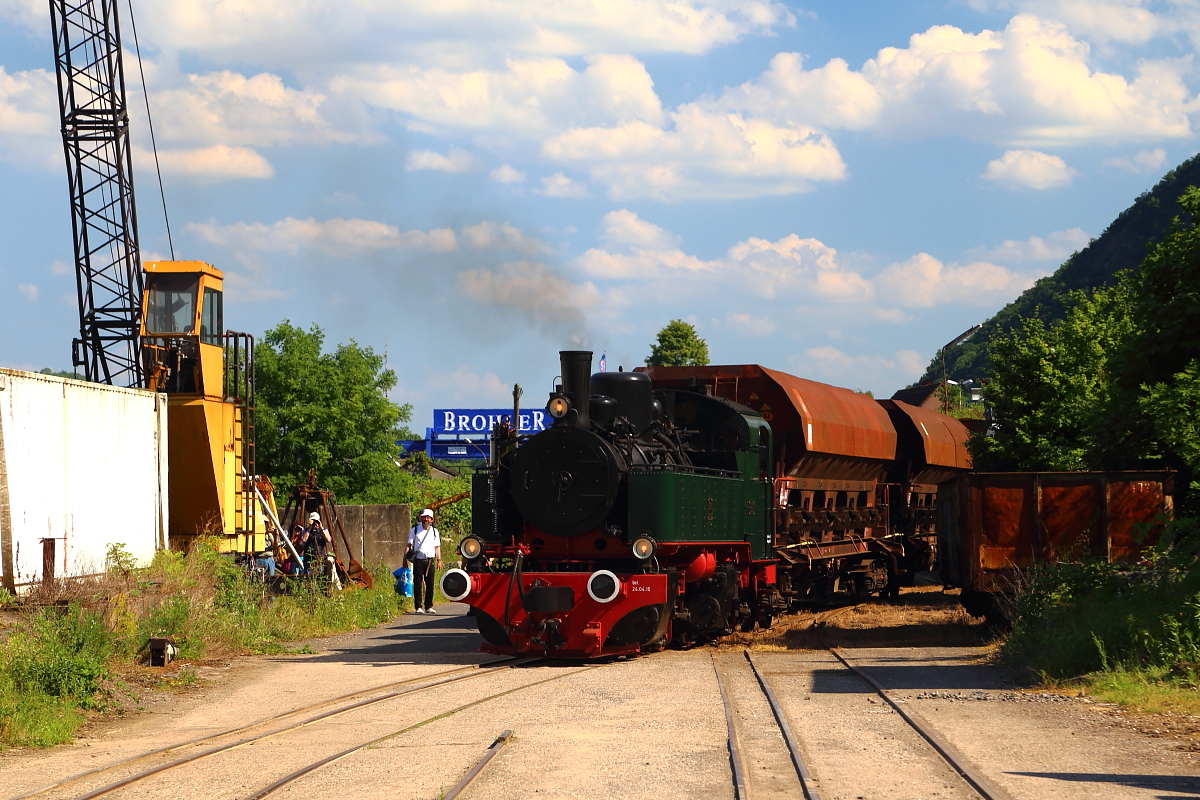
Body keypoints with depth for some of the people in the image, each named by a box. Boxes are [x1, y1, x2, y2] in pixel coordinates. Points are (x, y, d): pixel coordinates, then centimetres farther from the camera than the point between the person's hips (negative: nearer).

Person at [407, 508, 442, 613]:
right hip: (418, 560, -2)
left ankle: (429, 606, 8)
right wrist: (408, 554, -9)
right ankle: (418, 607, 1)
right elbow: (409, 544, 5)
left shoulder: (434, 531, 13)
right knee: (417, 584, -3)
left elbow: (437, 547, 16)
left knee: (430, 584, 1)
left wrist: (439, 560, 10)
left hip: (430, 560, 2)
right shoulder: (415, 530, 6)